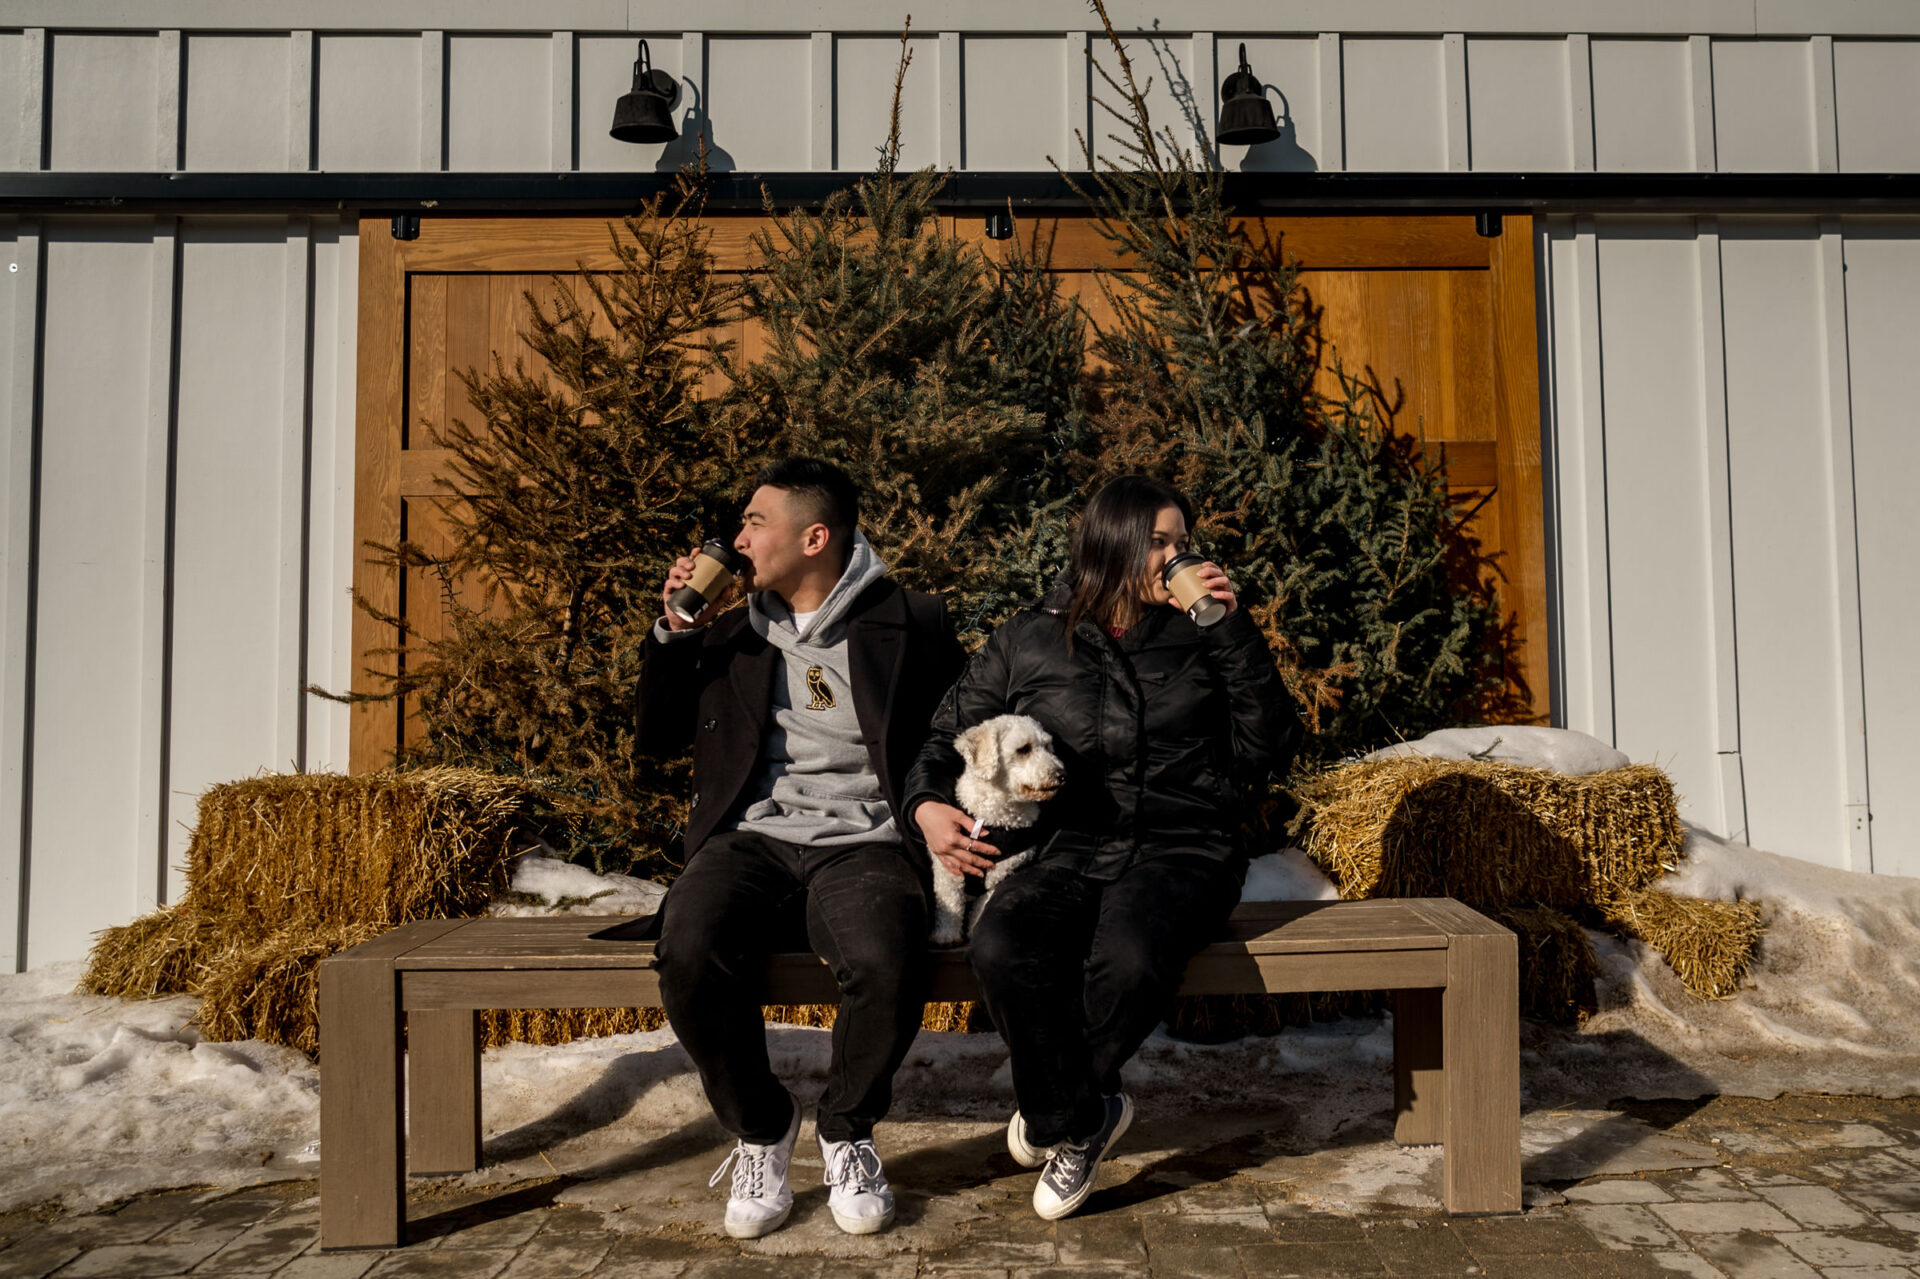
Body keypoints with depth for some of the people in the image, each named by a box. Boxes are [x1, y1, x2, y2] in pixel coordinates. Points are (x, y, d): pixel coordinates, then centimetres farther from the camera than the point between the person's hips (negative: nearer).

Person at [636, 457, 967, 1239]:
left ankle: (846, 1132, -1)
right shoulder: (730, 633, 19)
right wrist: (675, 631, 11)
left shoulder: (911, 625, 9)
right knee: (689, 956, -30)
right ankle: (760, 1130, -1)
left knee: (887, 965, -34)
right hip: (750, 841, 3)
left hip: (860, 845, -2)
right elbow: (658, 739, 21)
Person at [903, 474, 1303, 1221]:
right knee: (1001, 951, -32)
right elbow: (946, 734, 18)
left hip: (1180, 848, 0)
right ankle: (1085, 1118, -4)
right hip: (1069, 848, 1)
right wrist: (928, 805, -3)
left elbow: (1267, 754, 2)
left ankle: (1053, 1115, -2)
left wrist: (1237, 633, -4)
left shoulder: (1200, 639, 11)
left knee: (1128, 959, -34)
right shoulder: (1029, 642, 10)